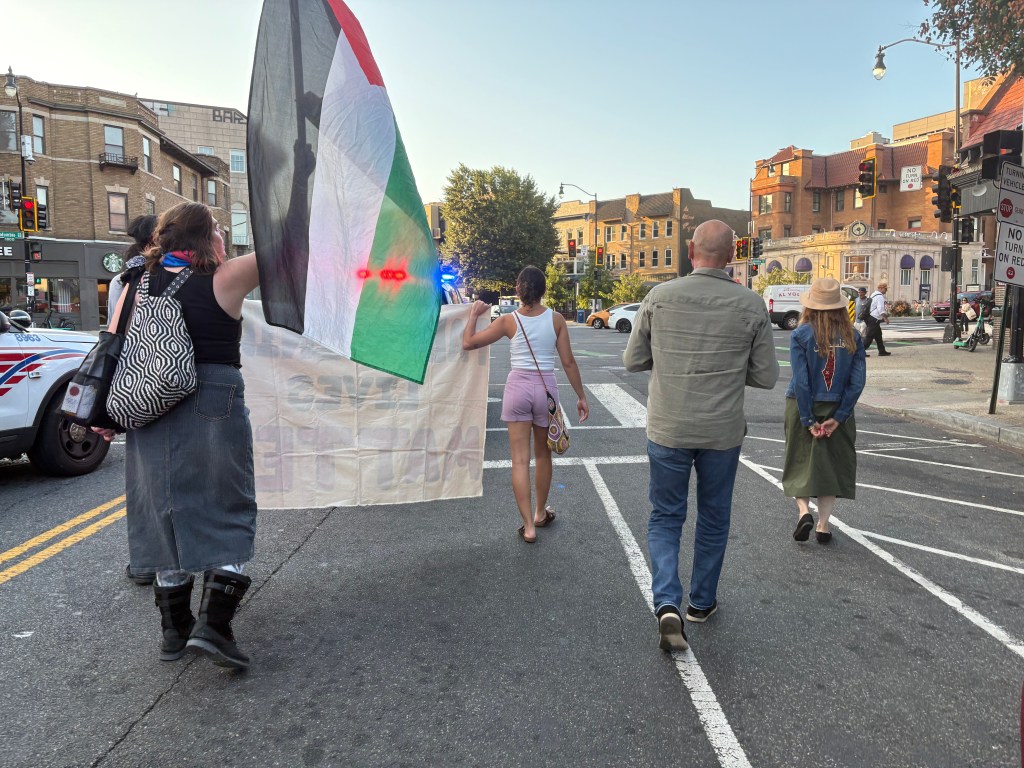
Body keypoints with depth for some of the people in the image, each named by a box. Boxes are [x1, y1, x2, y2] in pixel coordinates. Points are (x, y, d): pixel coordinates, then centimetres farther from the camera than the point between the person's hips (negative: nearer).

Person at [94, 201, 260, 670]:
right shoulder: (226, 279, -6)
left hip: (151, 415, 5)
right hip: (215, 410, -4)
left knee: (167, 514, 13)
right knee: (228, 512, 6)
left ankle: (174, 630, 23)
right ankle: (213, 624, -3)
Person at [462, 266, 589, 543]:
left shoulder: (509, 321, -5)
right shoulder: (556, 319, -3)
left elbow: (468, 343, -2)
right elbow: (568, 362, -2)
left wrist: (473, 315, 14)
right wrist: (581, 396, 6)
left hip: (517, 387, -1)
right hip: (546, 388, 1)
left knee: (520, 459, 4)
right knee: (543, 455, 19)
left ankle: (528, 526, 3)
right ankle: (540, 513, 34)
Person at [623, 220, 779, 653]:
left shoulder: (659, 297, -8)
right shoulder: (751, 305, -7)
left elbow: (632, 361, 0)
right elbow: (766, 377, -2)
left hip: (668, 430, 0)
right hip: (722, 433, 1)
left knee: (665, 518, 14)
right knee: (714, 520, 19)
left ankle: (667, 604, -2)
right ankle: (701, 602, 34)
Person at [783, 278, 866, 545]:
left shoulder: (801, 334, -11)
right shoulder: (853, 336, -2)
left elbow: (800, 381, -15)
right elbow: (858, 381, -6)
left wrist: (808, 420, -10)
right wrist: (838, 417, -5)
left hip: (804, 408, -2)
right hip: (837, 410, 2)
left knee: (800, 462, 12)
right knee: (833, 464, 13)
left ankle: (804, 511, -6)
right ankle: (823, 525, 14)